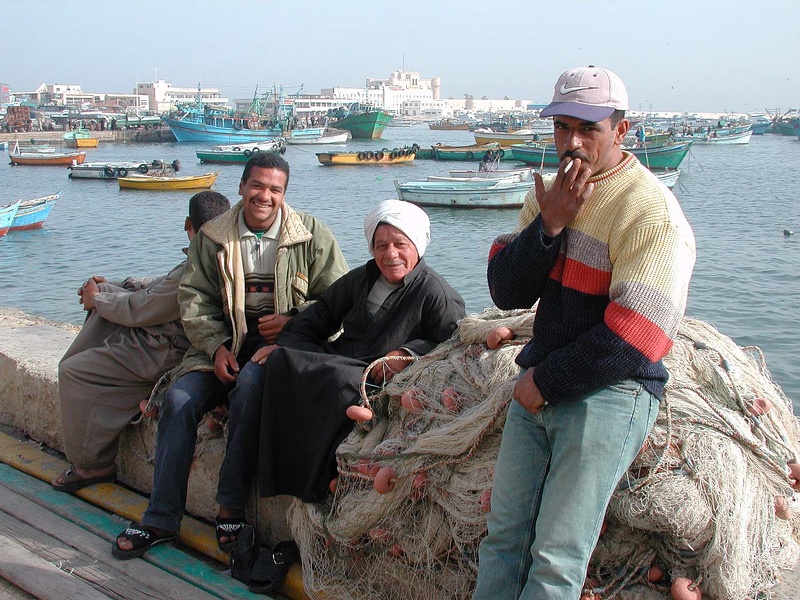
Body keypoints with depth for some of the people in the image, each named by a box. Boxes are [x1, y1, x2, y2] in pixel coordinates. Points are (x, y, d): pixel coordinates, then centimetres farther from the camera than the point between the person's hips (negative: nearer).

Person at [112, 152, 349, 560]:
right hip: (226, 342, 4)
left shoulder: (312, 235, 1)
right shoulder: (212, 238, 8)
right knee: (179, 398, -18)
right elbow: (195, 298, 7)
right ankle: (161, 519, -8)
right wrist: (216, 346, -9)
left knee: (250, 385, -35)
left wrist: (294, 320, -15)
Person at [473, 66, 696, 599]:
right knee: (504, 537, 8)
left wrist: (545, 383, -9)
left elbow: (632, 340, -17)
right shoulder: (549, 195, 11)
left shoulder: (651, 211, -13)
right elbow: (506, 292, 3)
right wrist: (548, 226, -12)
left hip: (609, 395, -6)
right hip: (537, 387, 7)